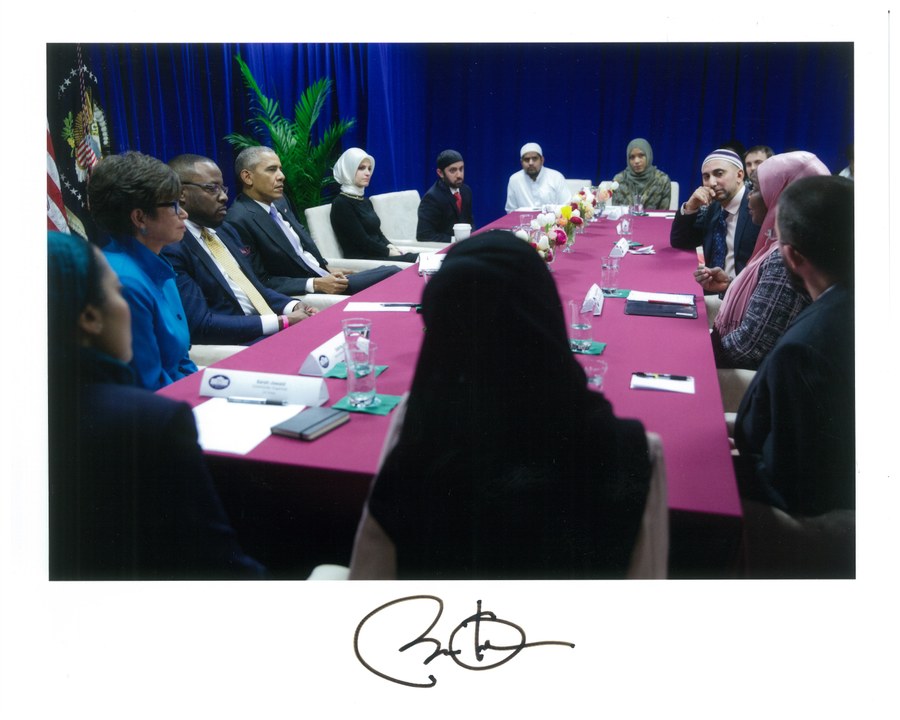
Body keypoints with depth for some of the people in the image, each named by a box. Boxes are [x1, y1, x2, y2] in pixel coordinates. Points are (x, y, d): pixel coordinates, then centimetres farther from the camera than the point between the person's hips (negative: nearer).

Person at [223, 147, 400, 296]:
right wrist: (315, 284, -22)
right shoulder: (239, 221, -17)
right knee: (391, 276, -16)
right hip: (303, 293, -8)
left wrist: (328, 268, 6)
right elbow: (261, 282, -17)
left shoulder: (279, 201, 8)